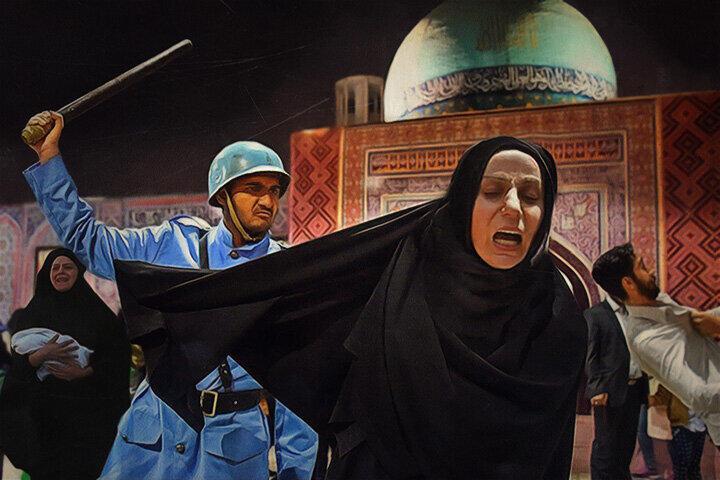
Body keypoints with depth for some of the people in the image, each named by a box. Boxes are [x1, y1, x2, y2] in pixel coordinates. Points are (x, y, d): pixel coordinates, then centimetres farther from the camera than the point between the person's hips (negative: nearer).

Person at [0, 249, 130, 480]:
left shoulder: (96, 311, 4)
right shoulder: (34, 311, 8)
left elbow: (117, 354, -2)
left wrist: (83, 372, -15)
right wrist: (42, 354, -18)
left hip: (86, 408, -1)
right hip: (43, 408, 1)